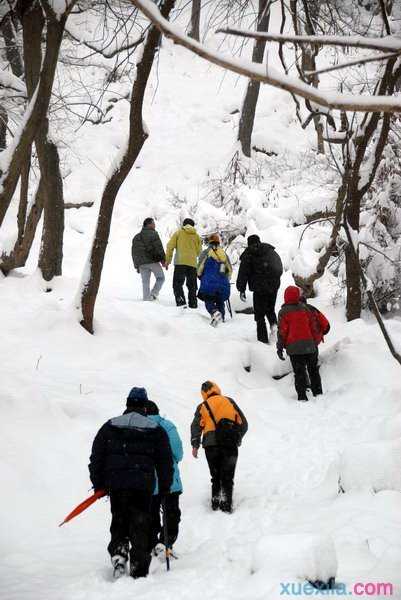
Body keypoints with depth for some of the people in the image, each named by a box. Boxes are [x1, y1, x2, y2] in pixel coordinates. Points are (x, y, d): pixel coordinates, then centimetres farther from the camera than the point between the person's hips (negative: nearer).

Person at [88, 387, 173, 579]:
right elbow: (165, 462, 6)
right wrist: (165, 487, 14)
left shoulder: (109, 426, 8)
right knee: (140, 526, 4)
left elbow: (96, 457, 8)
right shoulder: (156, 430, 4)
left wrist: (98, 484, 14)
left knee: (118, 521, 17)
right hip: (143, 485, -1)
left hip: (116, 484, 1)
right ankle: (139, 569, 3)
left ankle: (118, 553, -3)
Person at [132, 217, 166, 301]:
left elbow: (134, 253, 19)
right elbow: (159, 248, -11)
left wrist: (136, 265, 21)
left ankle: (147, 297, 2)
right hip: (153, 261, -5)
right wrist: (163, 260, -7)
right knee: (160, 278, 8)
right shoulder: (153, 234, -2)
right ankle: (154, 293, -9)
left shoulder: (136, 237, 18)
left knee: (145, 282, 8)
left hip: (141, 263, 5)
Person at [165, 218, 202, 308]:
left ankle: (181, 302, -22)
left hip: (180, 262, -3)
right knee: (192, 286, 11)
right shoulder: (196, 236, 14)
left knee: (177, 284, -5)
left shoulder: (178, 233, 8)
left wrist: (167, 260, 5)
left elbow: (170, 247, 0)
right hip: (192, 263, 3)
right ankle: (193, 304, 10)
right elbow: (199, 251, 14)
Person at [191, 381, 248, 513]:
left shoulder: (203, 406, 9)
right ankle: (226, 505, -5)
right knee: (227, 476, 4)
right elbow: (243, 424, 11)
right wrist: (237, 439, 23)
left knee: (216, 476, 13)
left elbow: (196, 426, -2)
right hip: (230, 444, 0)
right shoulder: (229, 401, 11)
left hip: (211, 445, 0)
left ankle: (216, 502, 9)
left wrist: (195, 445, 1)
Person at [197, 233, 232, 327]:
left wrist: (201, 277, 18)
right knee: (220, 301, 19)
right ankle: (221, 317, 7)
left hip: (209, 283, -4)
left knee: (209, 301, 1)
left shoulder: (206, 253, 0)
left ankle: (214, 312, -28)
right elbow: (230, 270, 16)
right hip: (223, 285, 4)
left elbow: (200, 268, -3)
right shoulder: (224, 254, 13)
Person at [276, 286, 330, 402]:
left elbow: (282, 331, -7)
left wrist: (280, 347, -1)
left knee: (299, 372, 3)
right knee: (313, 370, 17)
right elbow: (325, 324, 4)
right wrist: (319, 334, 20)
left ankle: (302, 397, -3)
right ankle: (318, 393, 20)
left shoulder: (284, 312, -4)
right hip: (311, 345, 3)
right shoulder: (307, 308, 4)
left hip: (294, 347, -3)